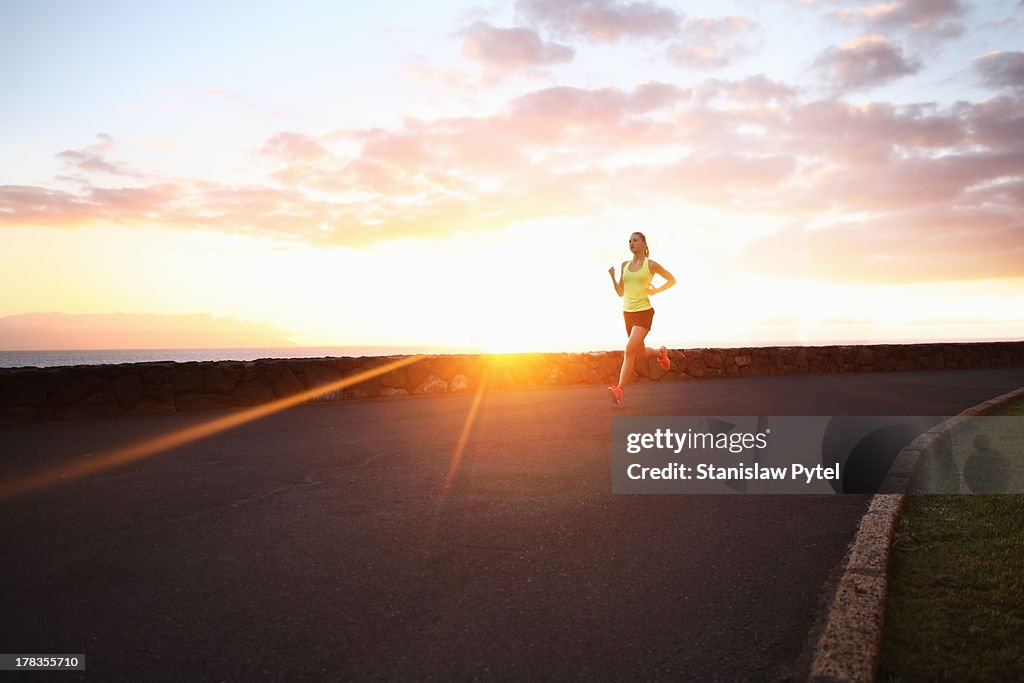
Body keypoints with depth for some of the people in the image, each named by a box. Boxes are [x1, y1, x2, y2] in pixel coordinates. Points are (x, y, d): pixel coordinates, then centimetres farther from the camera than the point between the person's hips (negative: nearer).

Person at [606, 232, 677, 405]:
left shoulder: (651, 265, -3)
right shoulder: (625, 265, 10)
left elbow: (672, 280, 8)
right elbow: (621, 293, 13)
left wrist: (656, 290, -8)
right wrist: (612, 277, -3)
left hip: (644, 312, -6)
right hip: (628, 312, 6)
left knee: (630, 349, -22)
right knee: (641, 355, 15)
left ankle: (619, 390, -25)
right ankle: (660, 353, 48)